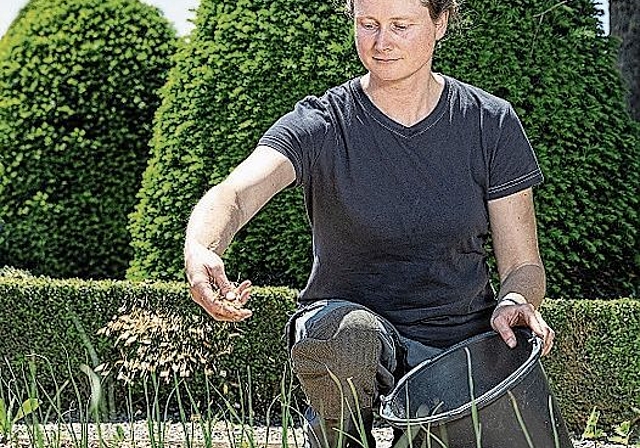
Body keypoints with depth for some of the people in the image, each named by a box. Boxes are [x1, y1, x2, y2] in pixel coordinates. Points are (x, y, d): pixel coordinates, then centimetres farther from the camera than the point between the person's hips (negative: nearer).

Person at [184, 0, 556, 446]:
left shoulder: (490, 123, 0)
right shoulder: (322, 124, -7)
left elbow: (523, 265, 2)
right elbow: (234, 194, -26)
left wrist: (514, 302, -22)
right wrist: (200, 251, -50)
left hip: (463, 345, 2)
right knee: (350, 331, -37)